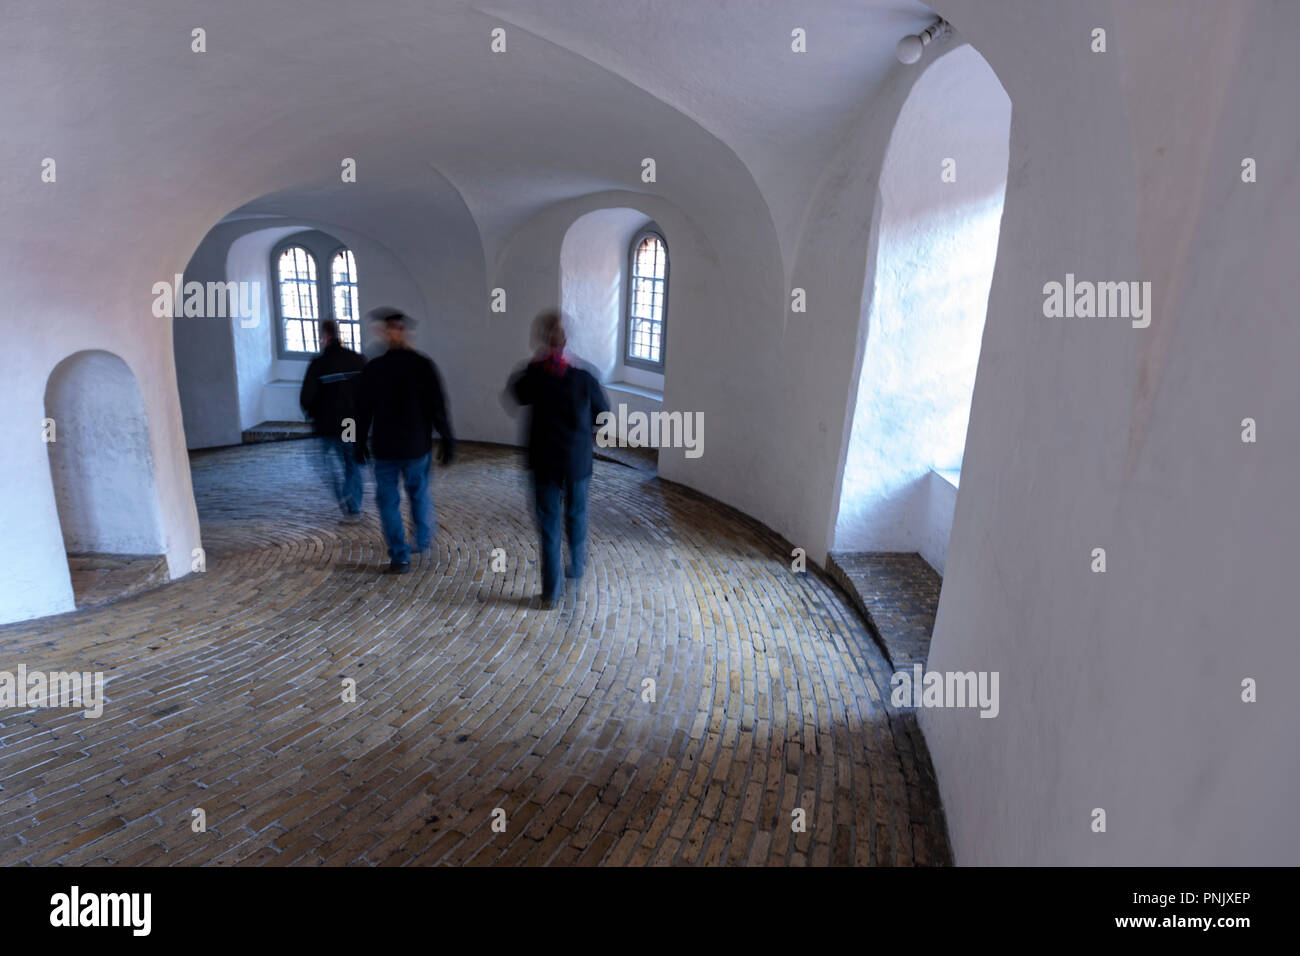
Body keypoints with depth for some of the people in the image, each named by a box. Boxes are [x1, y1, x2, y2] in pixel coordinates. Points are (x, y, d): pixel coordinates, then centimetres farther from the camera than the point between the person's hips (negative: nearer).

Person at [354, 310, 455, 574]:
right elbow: (438, 407, -8)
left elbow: (363, 409, 1)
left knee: (388, 501, 8)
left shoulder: (373, 368, -5)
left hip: (384, 448, 0)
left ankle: (400, 557, 10)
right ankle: (424, 540, 34)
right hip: (417, 446, 0)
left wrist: (360, 442, 13)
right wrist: (448, 440, 1)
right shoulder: (423, 365, -9)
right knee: (419, 493, 19)